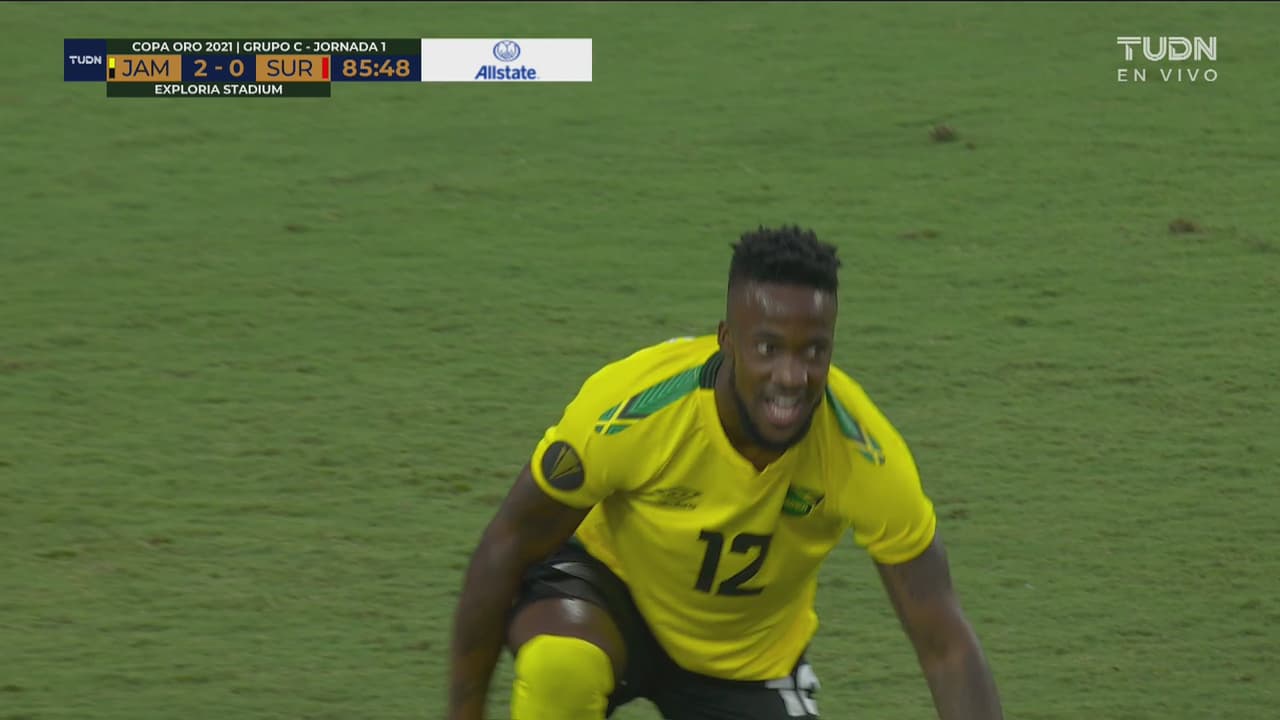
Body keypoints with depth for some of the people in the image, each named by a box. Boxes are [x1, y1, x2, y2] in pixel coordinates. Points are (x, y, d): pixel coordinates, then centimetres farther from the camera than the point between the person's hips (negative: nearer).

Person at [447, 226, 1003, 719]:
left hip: (749, 658, 3)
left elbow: (947, 647, -22)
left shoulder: (869, 460, -28)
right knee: (560, 665, -37)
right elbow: (509, 544, -18)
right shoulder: (631, 410, -33)